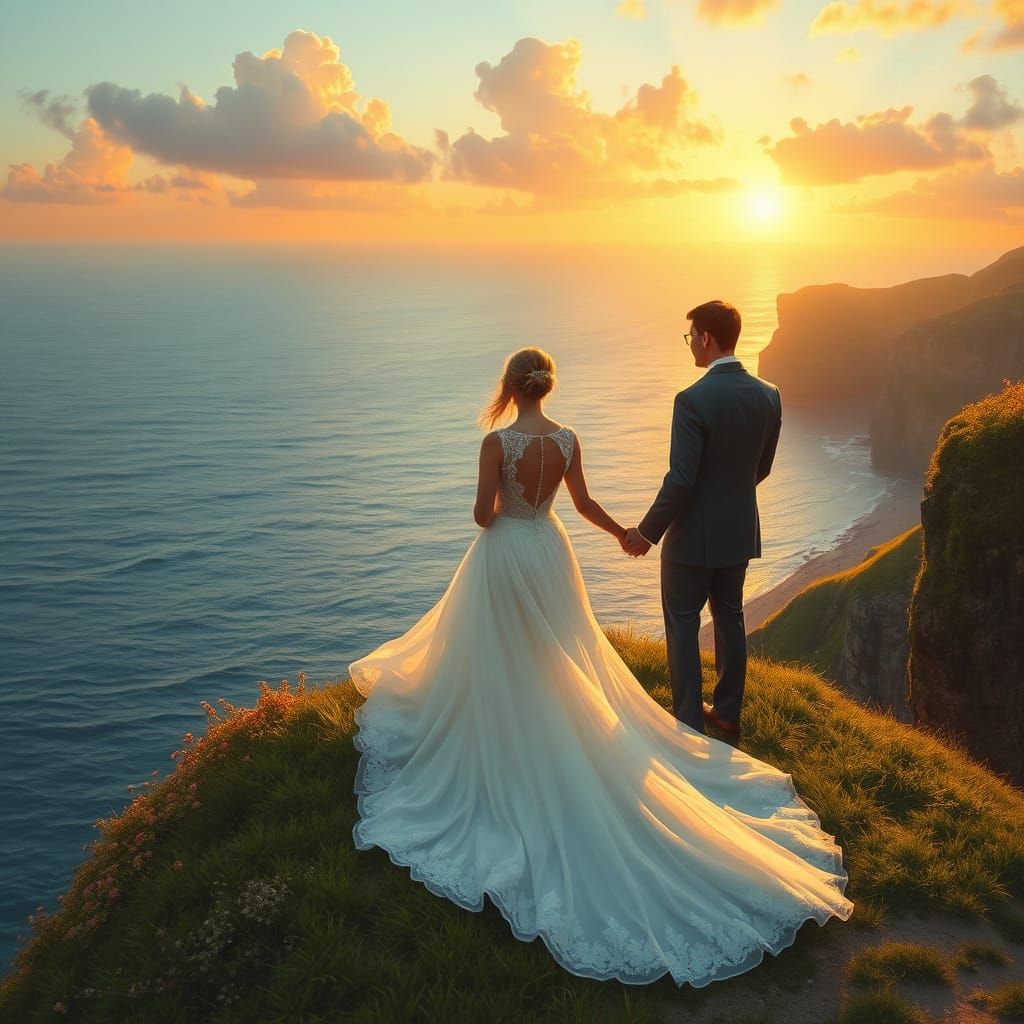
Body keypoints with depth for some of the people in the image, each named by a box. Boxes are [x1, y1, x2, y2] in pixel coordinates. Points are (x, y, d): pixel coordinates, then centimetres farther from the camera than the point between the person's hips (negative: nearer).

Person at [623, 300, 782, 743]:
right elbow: (762, 466, 10)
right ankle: (727, 712, 31)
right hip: (741, 529, 7)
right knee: (729, 616, 19)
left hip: (695, 533, -7)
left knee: (683, 624, 7)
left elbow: (681, 480, -23)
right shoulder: (768, 395, -1)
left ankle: (689, 723, 13)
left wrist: (646, 532, -11)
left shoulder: (693, 399, -22)